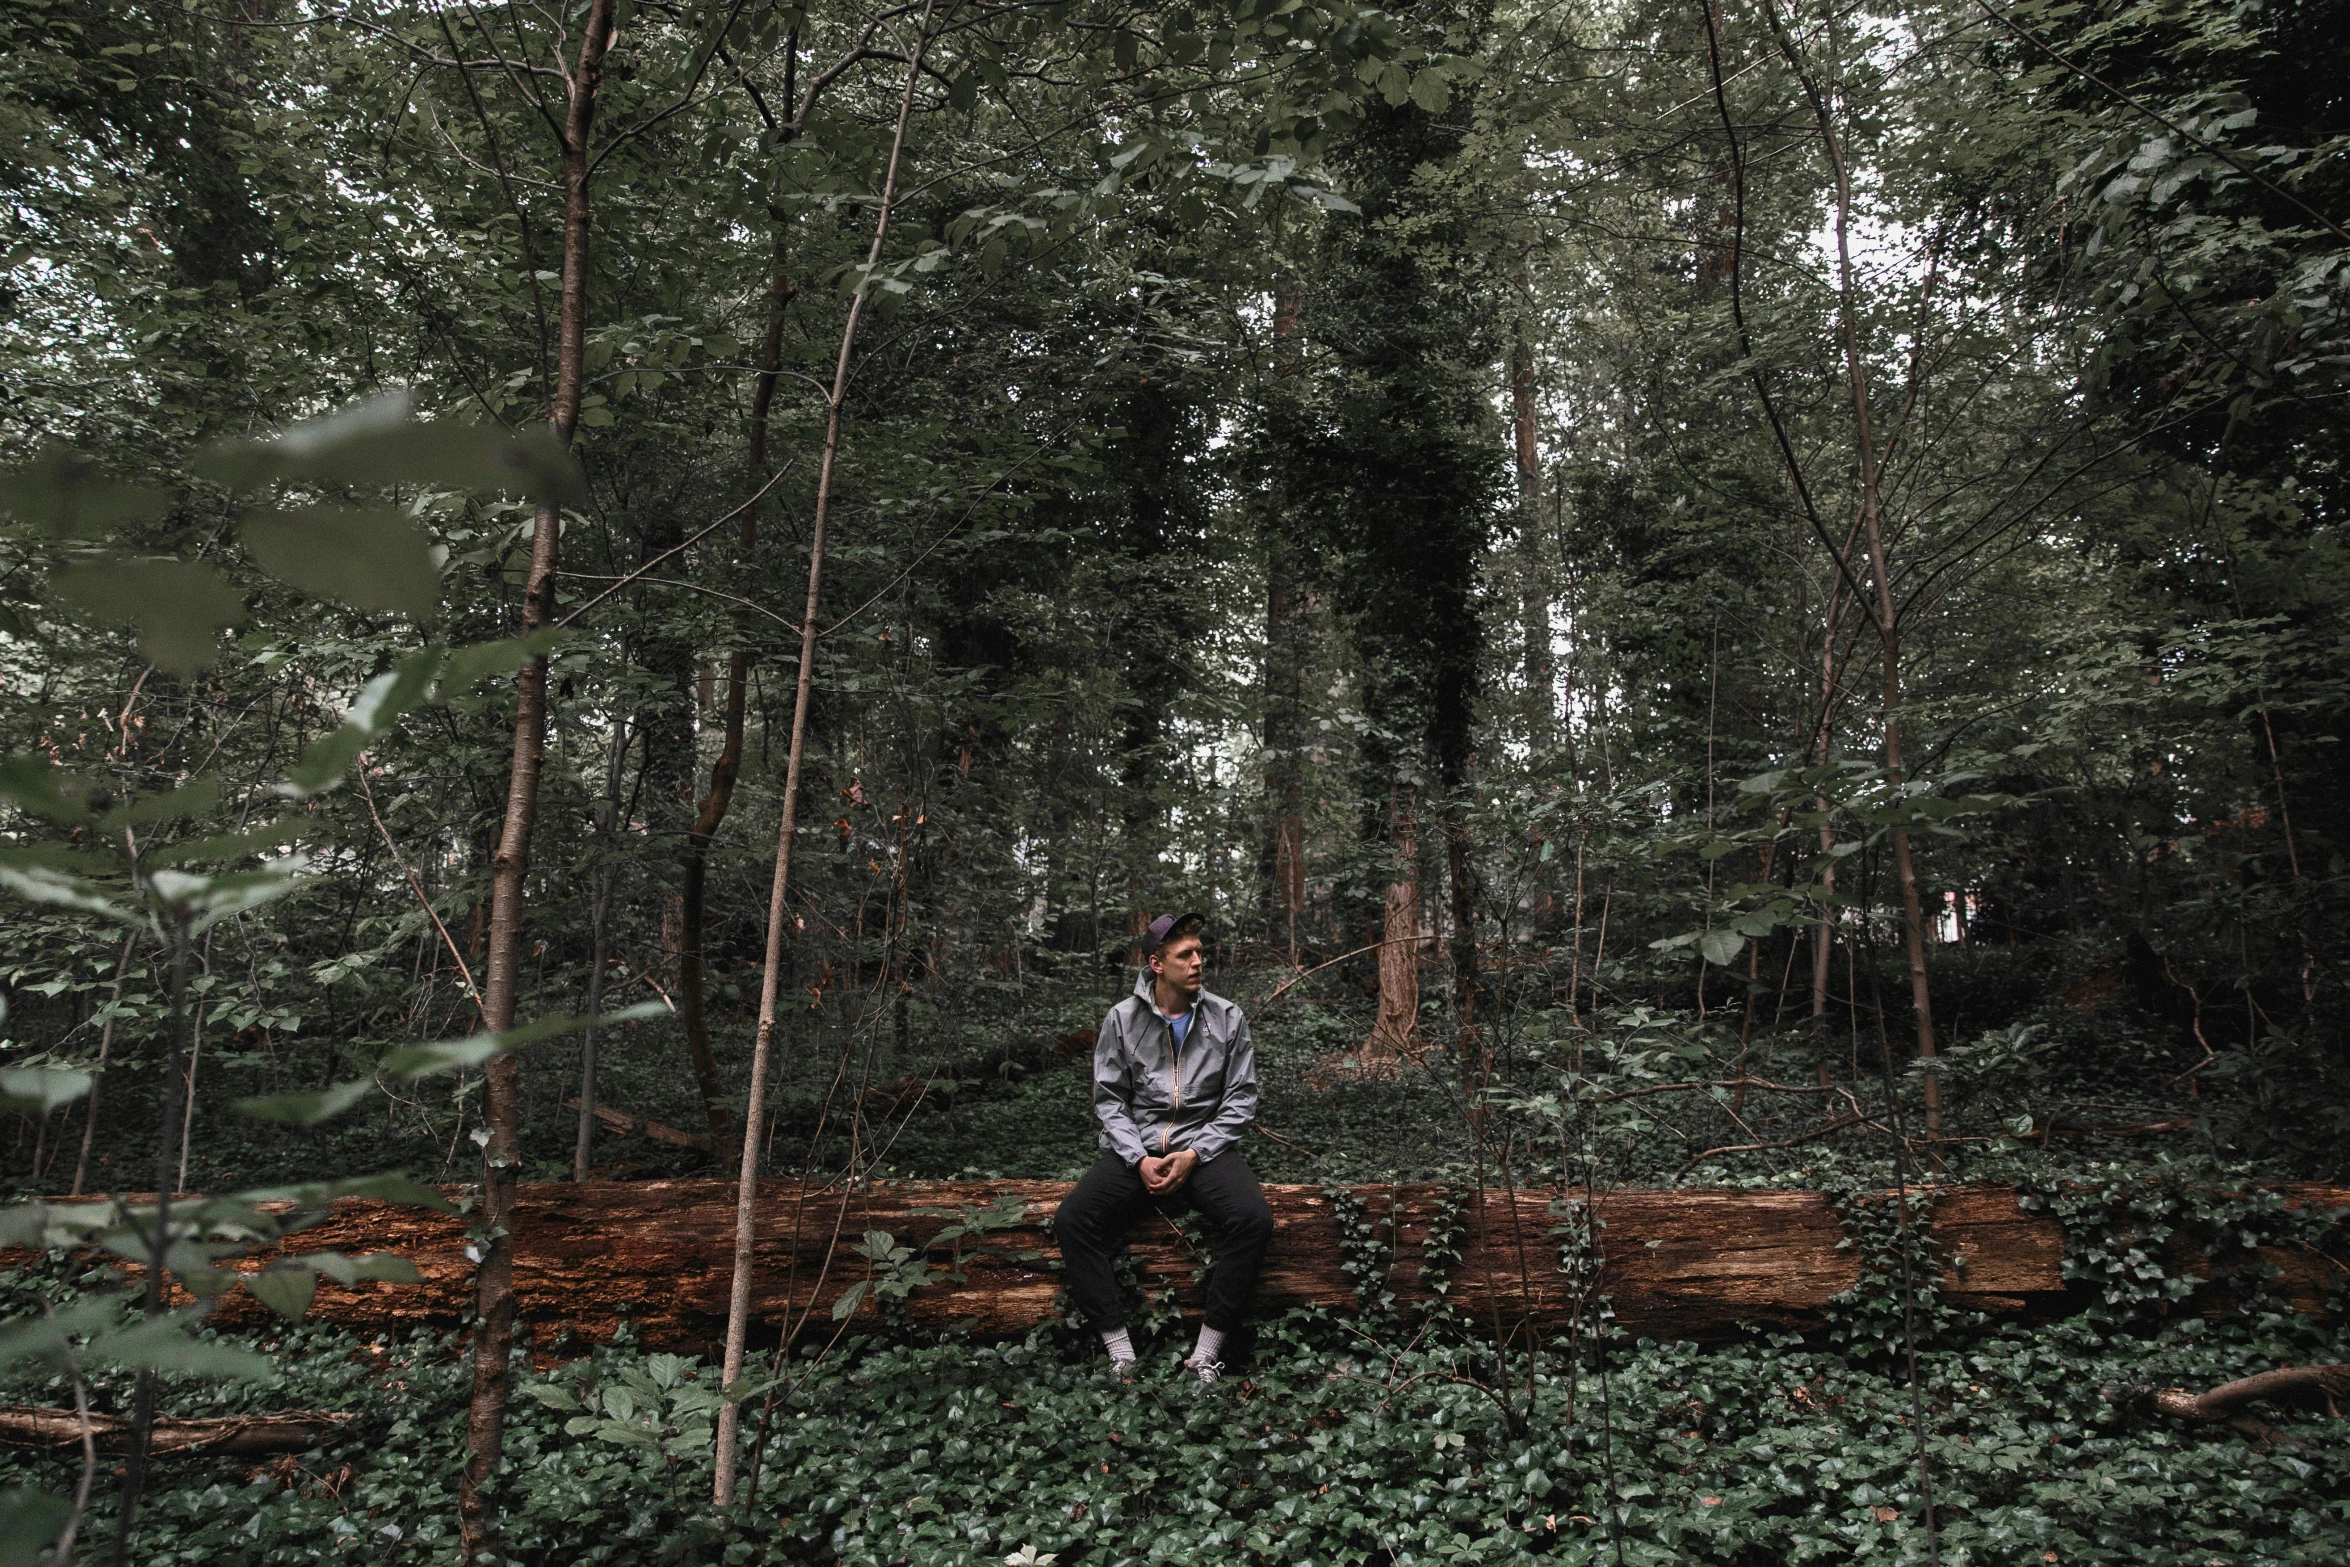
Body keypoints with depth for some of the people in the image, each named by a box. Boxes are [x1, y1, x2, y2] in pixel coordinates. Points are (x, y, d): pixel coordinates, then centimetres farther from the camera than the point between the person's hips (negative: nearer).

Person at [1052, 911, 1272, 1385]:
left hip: (1203, 1147, 0)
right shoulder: (1122, 1019, 2)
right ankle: (1121, 1354, -17)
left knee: (1253, 1220, -29)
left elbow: (1241, 1098, 1)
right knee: (1071, 1222, -24)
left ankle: (1206, 1354, -18)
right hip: (1135, 1149, 1)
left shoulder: (1227, 1019, 2)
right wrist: (1140, 1160, -13)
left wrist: (1195, 1155, -11)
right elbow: (1109, 1098, 2)